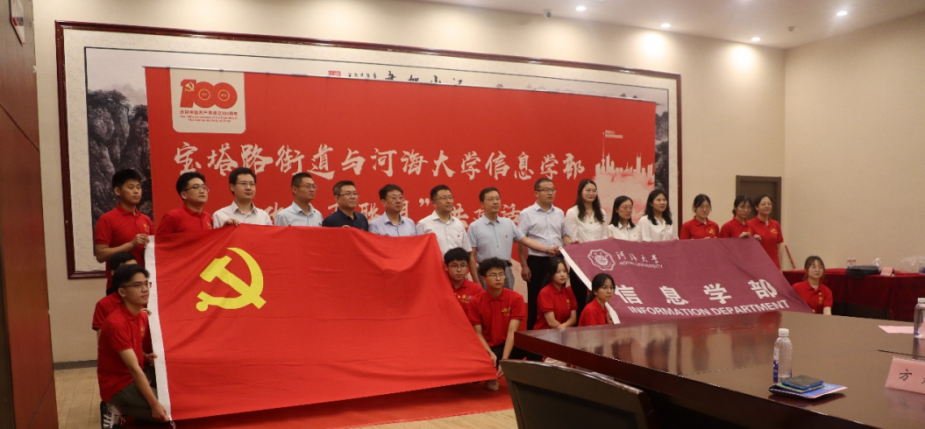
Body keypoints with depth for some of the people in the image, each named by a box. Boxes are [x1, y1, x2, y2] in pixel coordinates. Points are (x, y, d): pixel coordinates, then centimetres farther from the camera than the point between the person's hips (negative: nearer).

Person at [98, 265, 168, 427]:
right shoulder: (116, 323, -25)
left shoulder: (143, 316, 3)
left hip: (136, 378, 9)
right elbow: (134, 368, -27)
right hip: (118, 385, -9)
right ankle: (119, 410, 1)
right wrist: (154, 404, -29)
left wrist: (145, 356, -3)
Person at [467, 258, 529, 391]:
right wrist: (490, 354, -26)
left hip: (507, 345, 0)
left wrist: (504, 360, -27)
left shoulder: (516, 298, -10)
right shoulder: (475, 302, -7)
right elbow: (478, 334, -7)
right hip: (486, 348, 0)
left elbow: (512, 332, -16)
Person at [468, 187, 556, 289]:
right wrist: (476, 281, -8)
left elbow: (526, 240, 9)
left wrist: (548, 249, -1)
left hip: (506, 271, 4)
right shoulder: (475, 227, -3)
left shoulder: (509, 223, 8)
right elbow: (471, 256, -4)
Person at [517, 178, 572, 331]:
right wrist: (524, 266, -9)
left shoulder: (559, 213, 11)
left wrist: (571, 246, -4)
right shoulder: (527, 214, -4)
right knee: (535, 300, 2)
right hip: (537, 262, -4)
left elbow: (565, 235, 19)